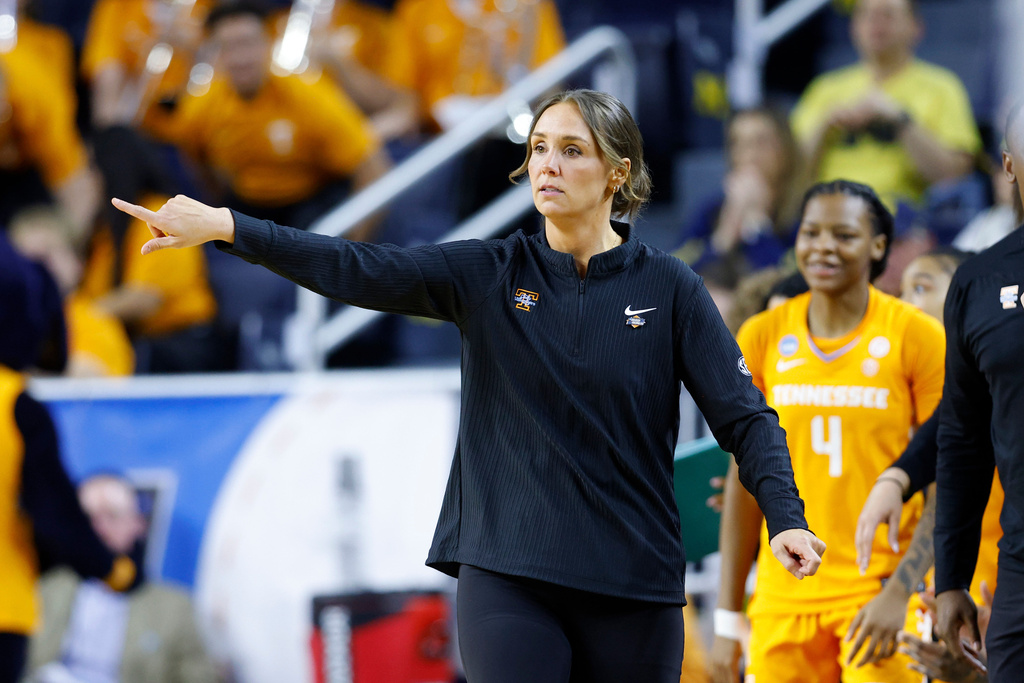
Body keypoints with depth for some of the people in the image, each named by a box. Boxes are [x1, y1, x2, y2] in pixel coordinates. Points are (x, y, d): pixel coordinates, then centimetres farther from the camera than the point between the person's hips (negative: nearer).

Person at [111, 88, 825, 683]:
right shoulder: (491, 275, 4)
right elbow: (361, 271, -7)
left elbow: (743, 416, -1)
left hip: (633, 588, 0)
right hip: (507, 576, 0)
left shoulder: (667, 287, 1)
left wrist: (786, 518, -17)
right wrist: (224, 225, -18)